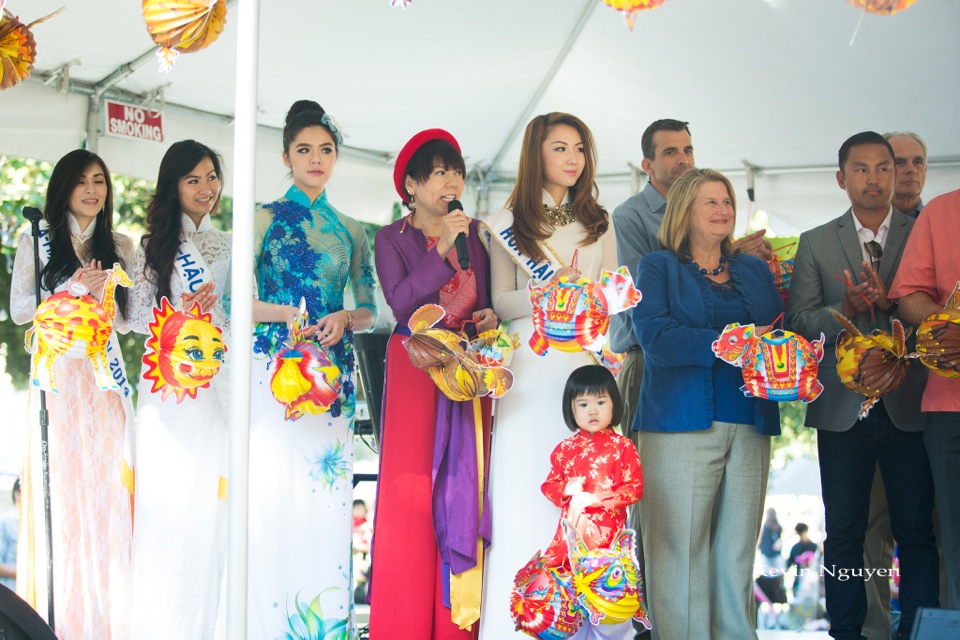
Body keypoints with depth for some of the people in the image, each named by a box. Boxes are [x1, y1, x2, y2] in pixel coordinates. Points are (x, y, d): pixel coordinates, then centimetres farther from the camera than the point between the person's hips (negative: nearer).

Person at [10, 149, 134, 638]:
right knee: (57, 484, -6)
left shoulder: (120, 248, 15)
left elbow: (126, 321, 13)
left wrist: (102, 293, -6)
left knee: (105, 485, -4)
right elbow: (18, 308, 2)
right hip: (56, 375, -2)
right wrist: (72, 290, -8)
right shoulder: (36, 242, 8)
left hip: (104, 377, 2)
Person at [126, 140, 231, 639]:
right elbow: (138, 316, 1)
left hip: (218, 386, 3)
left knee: (211, 502, 1)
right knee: (167, 496, -6)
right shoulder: (154, 246, 7)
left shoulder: (229, 247, 16)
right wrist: (183, 312, -13)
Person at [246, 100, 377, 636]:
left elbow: (369, 310, 16)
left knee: (328, 493, -1)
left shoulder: (351, 231, 17)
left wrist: (344, 319, -4)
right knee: (274, 488, -10)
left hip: (333, 372, 4)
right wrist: (292, 314, -14)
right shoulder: (267, 219, 6)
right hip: (274, 367, -3)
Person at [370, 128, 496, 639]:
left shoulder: (472, 234, 13)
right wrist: (441, 251, -17)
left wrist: (489, 319, -4)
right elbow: (400, 303, -13)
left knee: (464, 495, -1)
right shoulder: (392, 239, 3)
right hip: (415, 372, -3)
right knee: (411, 499, -8)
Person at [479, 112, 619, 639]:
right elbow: (501, 301, 2)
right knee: (526, 487, -8)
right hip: (530, 364, -2)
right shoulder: (509, 223, 9)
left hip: (586, 361, 3)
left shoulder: (599, 222, 18)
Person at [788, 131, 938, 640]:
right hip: (843, 405, 1)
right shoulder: (815, 243, 10)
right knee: (844, 531, 5)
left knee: (916, 530, 0)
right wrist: (844, 310, -17)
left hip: (909, 403, 0)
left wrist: (889, 302, -17)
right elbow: (800, 319, 1)